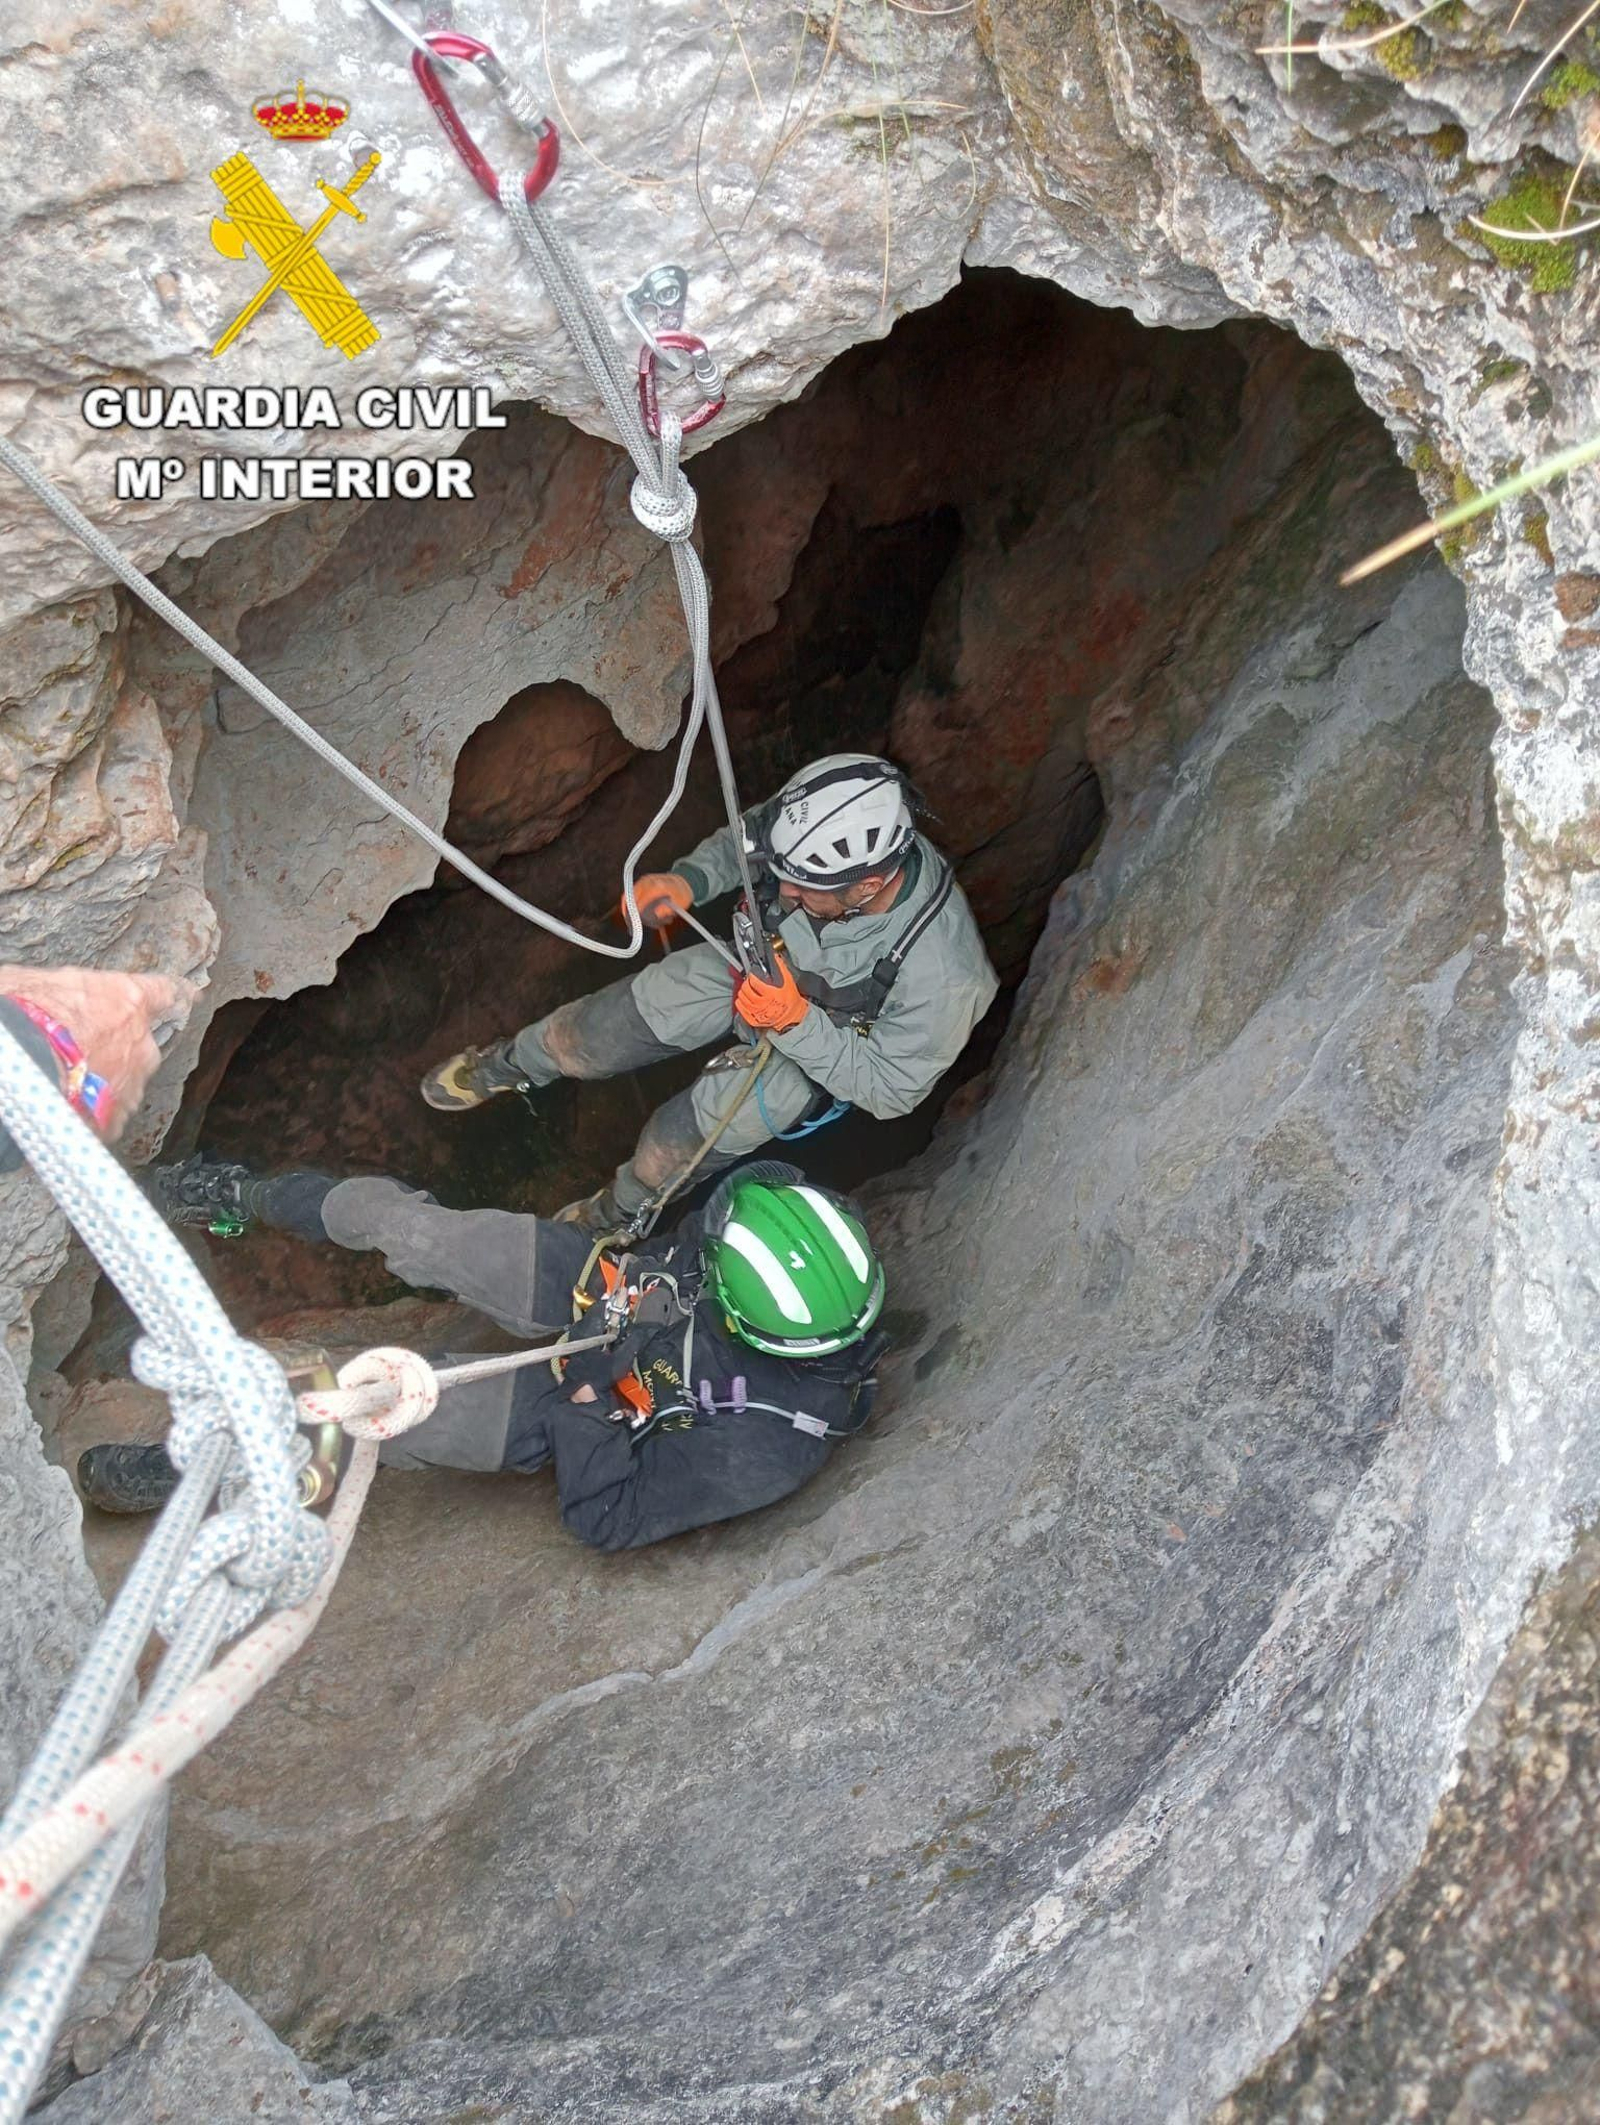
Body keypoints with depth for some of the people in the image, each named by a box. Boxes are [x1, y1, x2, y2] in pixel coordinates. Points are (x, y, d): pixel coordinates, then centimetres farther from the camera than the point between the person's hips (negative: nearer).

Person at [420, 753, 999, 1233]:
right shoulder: (822, 835, -30)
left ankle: (616, 1214, 15)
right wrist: (690, 879, -26)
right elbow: (745, 834, -6)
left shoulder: (940, 974, -41)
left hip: (831, 1045, -3)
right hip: (758, 962, 3)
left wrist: (796, 1022, -41)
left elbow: (891, 1089, -26)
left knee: (722, 1114, -17)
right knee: (632, 1012, -3)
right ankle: (508, 1065, 30)